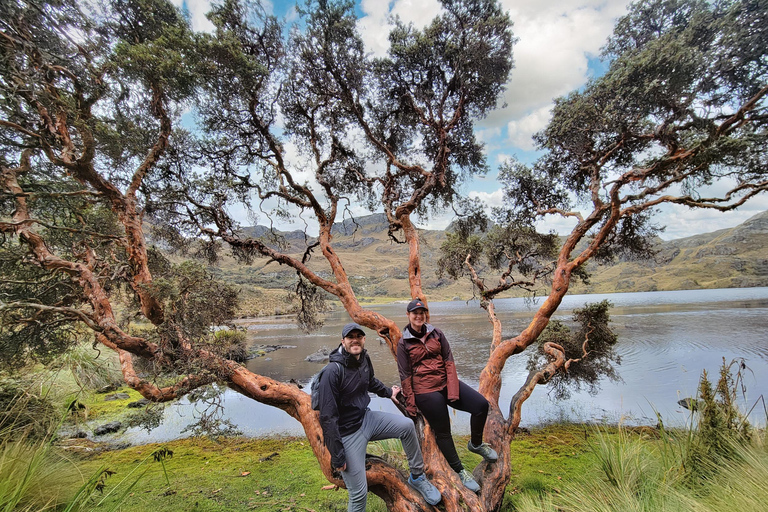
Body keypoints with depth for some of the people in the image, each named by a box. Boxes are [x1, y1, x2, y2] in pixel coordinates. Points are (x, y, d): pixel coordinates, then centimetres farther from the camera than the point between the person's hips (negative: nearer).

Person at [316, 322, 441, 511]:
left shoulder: (364, 359, -3)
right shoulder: (333, 371, -27)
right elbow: (328, 417, -24)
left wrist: (388, 392, 34)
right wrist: (337, 457, -21)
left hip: (366, 418, 7)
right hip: (348, 432, -7)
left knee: (407, 425, -3)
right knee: (359, 493, -3)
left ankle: (417, 477, 18)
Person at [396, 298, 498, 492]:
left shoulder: (436, 333, 3)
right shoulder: (403, 343, -5)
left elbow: (449, 360, 2)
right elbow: (405, 375, -2)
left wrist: (453, 388, -7)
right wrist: (410, 403, -1)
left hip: (446, 382, 4)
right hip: (425, 391, -4)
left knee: (482, 405, -9)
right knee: (443, 432, 4)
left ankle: (476, 444, 18)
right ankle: (460, 471, 28)